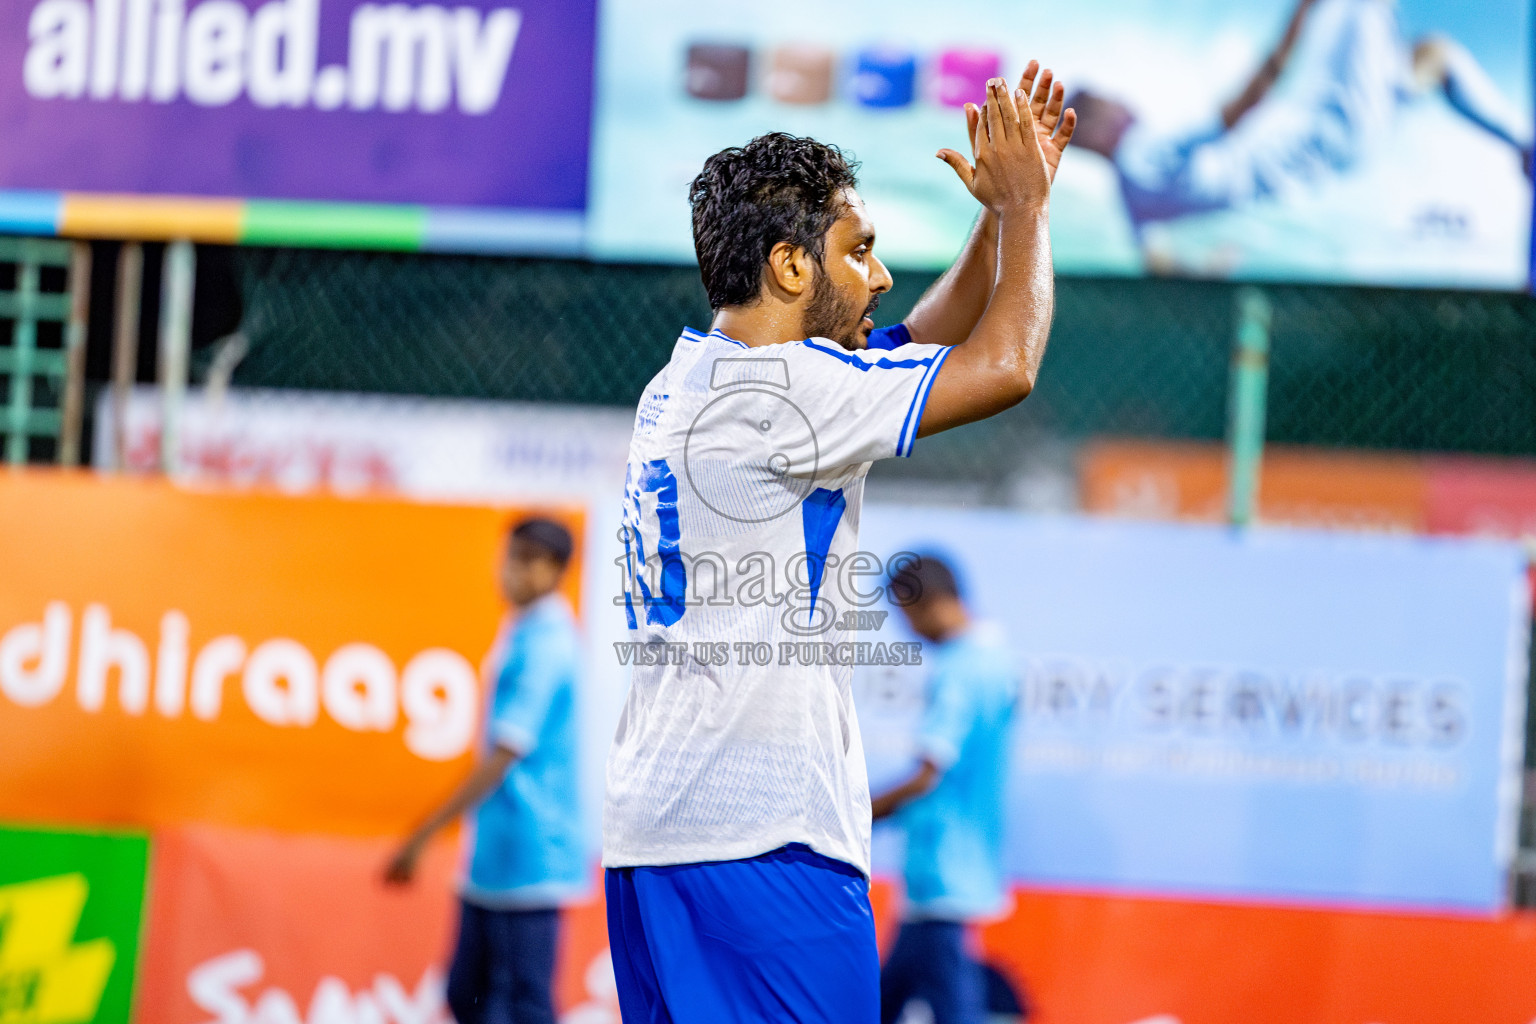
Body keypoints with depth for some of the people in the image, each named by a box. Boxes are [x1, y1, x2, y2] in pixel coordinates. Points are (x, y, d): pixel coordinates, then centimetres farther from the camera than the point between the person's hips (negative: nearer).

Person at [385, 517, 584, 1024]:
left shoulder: (544, 646, -16)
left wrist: (424, 836, -19)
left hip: (527, 862, -10)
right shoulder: (523, 635, 14)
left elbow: (503, 758, -20)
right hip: (492, 862, 10)